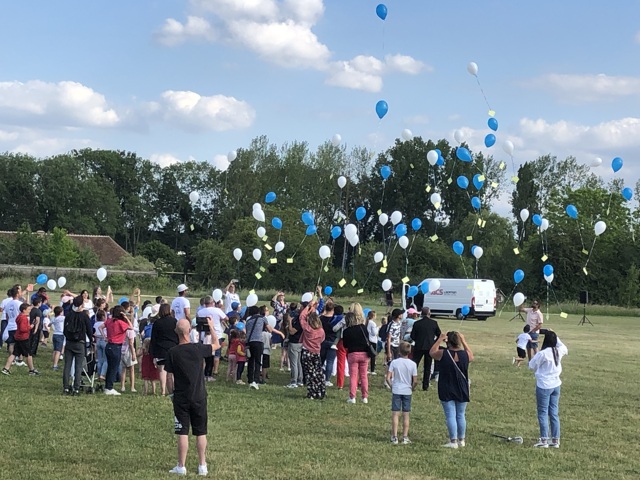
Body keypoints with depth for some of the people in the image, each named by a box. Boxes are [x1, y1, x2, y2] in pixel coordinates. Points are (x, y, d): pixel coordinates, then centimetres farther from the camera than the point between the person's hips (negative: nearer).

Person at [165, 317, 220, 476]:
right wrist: (211, 327, 19)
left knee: (183, 433, 3)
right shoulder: (198, 348, -8)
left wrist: (172, 392, 9)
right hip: (199, 397, 1)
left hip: (181, 398, -1)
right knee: (201, 433, 10)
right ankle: (202, 466, 15)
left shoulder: (172, 352, -9)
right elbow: (216, 345, 9)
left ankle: (181, 467, 8)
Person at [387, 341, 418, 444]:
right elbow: (415, 381, -8)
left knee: (395, 414, 4)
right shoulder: (413, 364, -7)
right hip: (407, 391, 1)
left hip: (396, 391, -1)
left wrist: (392, 385, 8)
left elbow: (388, 378, -10)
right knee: (406, 415, 8)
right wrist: (412, 388, 11)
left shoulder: (394, 362, -8)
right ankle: (405, 437, 11)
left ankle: (394, 437, 3)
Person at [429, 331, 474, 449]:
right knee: (461, 415, 14)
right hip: (462, 391, 3)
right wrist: (464, 341, 20)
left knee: (450, 415, -1)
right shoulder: (465, 354, -7)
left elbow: (432, 352, 7)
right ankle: (461, 440, 22)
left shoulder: (443, 354, -14)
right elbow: (471, 356, 19)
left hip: (447, 392, -3)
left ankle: (453, 441, -2)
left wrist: (440, 339, 11)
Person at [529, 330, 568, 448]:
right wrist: (554, 337, 19)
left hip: (544, 386, -6)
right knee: (554, 413, 11)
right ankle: (556, 440, 14)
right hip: (556, 385, 6)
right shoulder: (559, 351, -1)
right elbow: (565, 349, 25)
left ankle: (544, 440, 0)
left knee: (543, 413, 1)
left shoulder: (543, 354, -19)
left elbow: (532, 365, -7)